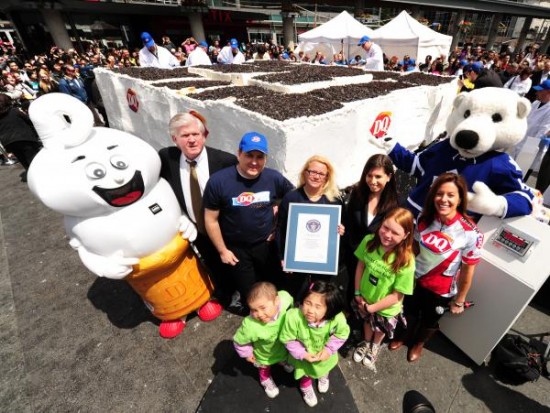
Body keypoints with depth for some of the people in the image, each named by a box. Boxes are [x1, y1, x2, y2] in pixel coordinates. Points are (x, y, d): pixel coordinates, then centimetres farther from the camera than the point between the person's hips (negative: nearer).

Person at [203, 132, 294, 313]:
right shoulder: (218, 181, -20)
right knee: (249, 294, 15)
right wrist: (222, 250, -7)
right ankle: (240, 296, 50)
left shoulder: (274, 178, -14)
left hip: (266, 244, 2)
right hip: (235, 248, -2)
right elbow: (211, 219, -12)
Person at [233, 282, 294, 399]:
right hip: (265, 353, -2)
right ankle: (266, 380, 66)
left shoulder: (285, 298, -43)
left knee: (285, 356, 38)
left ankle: (283, 361, 73)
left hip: (284, 344, 3)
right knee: (265, 367, 32)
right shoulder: (250, 326, -47)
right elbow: (239, 340, -25)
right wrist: (247, 354, -8)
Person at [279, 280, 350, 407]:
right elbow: (287, 339, -25)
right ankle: (306, 387, 66)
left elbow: (342, 333, -16)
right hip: (304, 354, -2)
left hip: (324, 353, 2)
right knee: (305, 371, 31)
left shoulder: (337, 318, -40)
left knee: (324, 367, 37)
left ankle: (323, 376, 74)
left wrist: (329, 349, -21)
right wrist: (302, 354, -27)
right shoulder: (293, 317, -44)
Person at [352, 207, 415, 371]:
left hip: (387, 308, -2)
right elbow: (361, 266, -9)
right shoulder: (369, 241, -25)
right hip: (365, 298, 2)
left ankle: (375, 347, 65)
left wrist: (371, 307, -18)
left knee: (380, 330, 31)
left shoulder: (406, 261, -34)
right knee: (367, 322, 33)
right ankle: (366, 342, 65)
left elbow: (397, 295, -24)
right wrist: (357, 292, -8)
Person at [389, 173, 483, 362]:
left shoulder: (470, 233, -28)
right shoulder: (424, 218, -17)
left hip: (441, 290, -2)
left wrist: (459, 301, -6)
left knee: (429, 320, 26)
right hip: (415, 278, 3)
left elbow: (468, 270, -16)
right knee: (410, 312, 28)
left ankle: (419, 343, 59)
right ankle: (405, 335, 61)